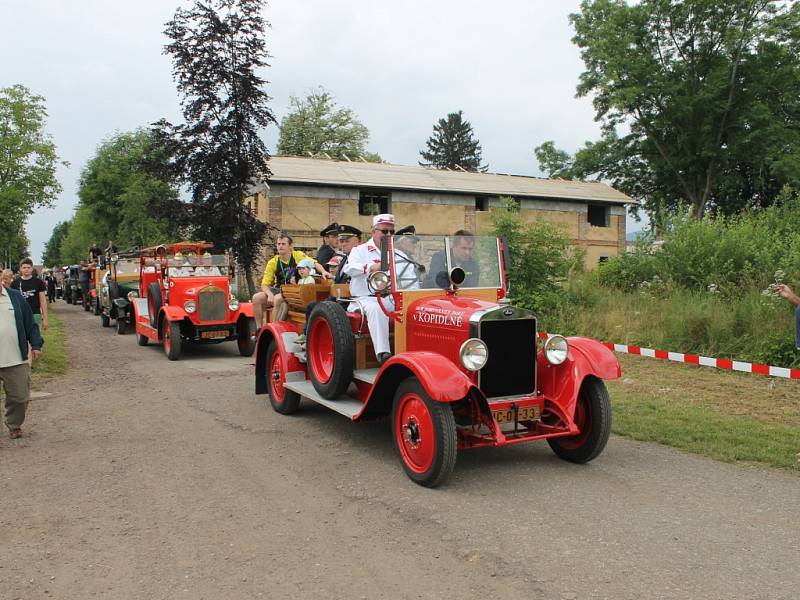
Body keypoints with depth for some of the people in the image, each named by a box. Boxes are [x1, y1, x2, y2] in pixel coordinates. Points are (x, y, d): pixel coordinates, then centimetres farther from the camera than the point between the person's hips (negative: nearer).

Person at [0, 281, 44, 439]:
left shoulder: (15, 296, 6)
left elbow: (30, 324, 8)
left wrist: (36, 345, -1)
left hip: (17, 361, 1)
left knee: (20, 397, 6)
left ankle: (14, 425, 28)